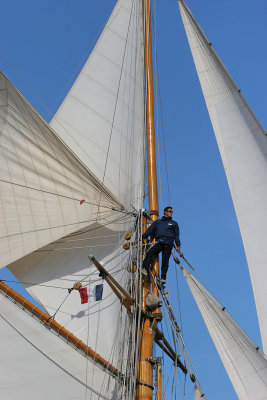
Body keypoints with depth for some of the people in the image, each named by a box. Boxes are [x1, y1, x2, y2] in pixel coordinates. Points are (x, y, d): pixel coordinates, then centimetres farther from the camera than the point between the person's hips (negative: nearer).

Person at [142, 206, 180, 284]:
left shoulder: (174, 223, 21)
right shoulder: (158, 222, 22)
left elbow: (176, 235, 15)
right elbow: (150, 230, 16)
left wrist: (178, 245, 4)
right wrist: (142, 237, 6)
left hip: (168, 244, -1)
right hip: (159, 243, 1)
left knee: (165, 261, -9)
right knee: (149, 253, -22)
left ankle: (163, 277, -7)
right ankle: (145, 269, -23)